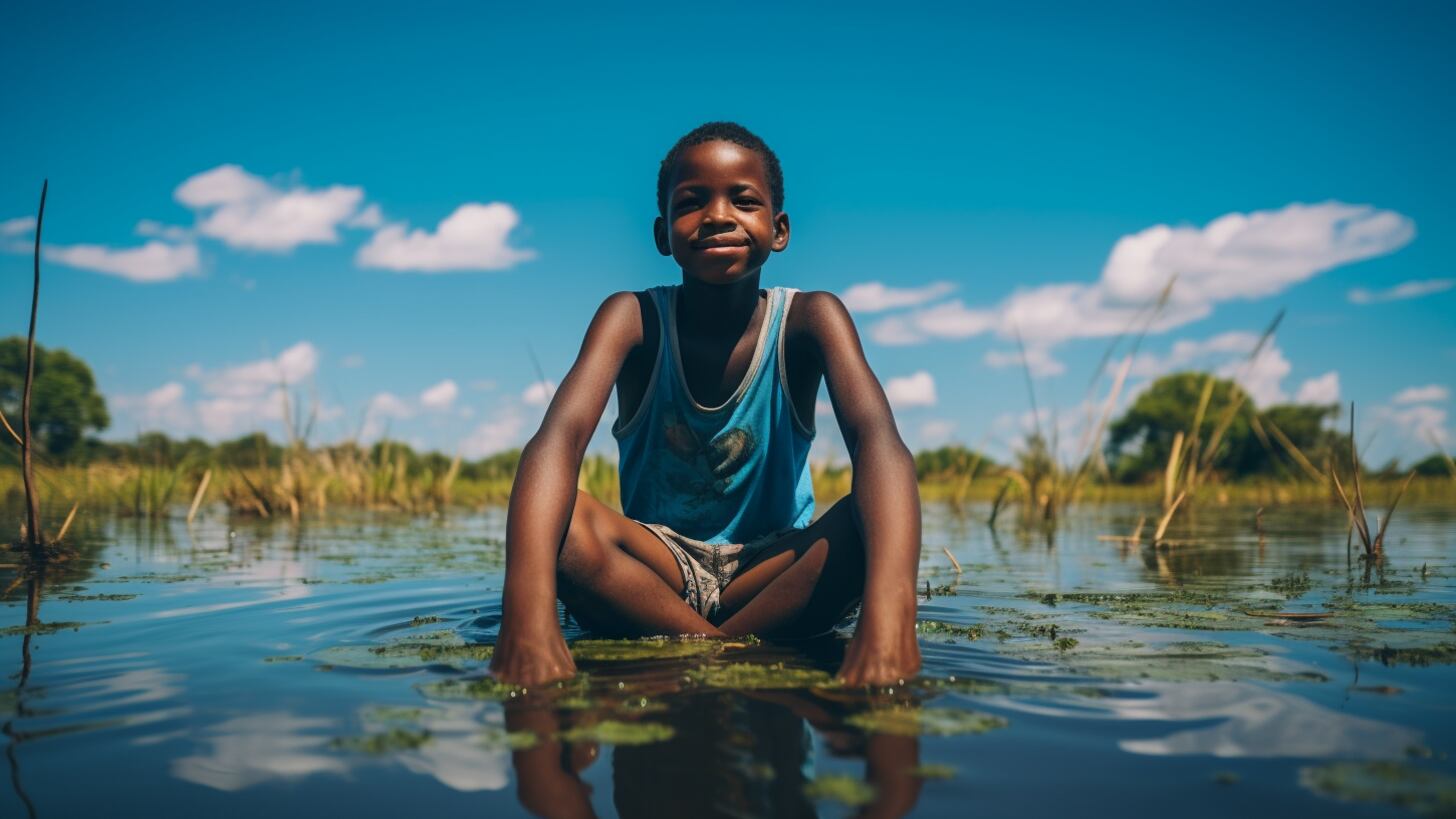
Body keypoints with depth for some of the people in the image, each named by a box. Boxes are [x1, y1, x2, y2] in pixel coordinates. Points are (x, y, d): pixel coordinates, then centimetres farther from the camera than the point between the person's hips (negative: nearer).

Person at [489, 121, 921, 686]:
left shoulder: (808, 319, -13)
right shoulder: (634, 318, -12)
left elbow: (878, 439, -31)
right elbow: (559, 436, -30)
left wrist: (887, 614, -52)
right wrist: (528, 614, -51)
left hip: (768, 569, 0)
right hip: (657, 566, 0)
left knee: (879, 518, -30)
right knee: (557, 515, -30)